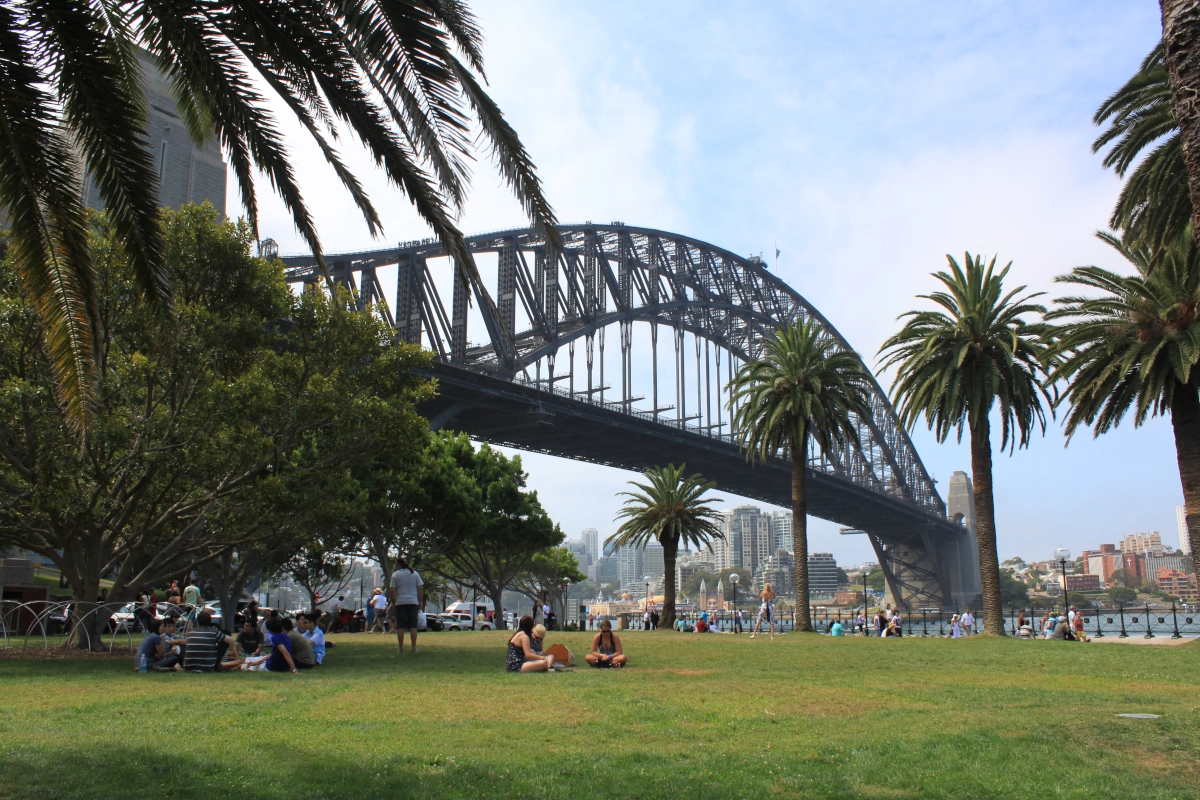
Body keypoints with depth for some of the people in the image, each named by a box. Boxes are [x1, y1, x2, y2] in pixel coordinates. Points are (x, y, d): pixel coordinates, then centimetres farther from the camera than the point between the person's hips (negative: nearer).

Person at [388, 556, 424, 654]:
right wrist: (421, 602, 8)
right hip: (413, 602, 2)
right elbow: (420, 588, 3)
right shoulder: (415, 573, 6)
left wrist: (393, 603, 3)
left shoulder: (395, 575, 0)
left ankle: (401, 648, 0)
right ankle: (414, 647, 0)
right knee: (413, 625, 4)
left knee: (400, 626, 3)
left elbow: (392, 591, -5)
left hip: (400, 603, -2)